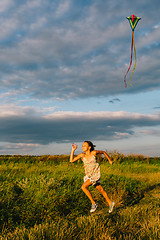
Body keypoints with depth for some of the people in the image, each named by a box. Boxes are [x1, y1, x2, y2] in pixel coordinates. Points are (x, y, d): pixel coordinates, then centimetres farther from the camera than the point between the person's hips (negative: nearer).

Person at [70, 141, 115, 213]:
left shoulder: (94, 152, -13)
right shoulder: (82, 155, -4)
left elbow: (103, 152, 4)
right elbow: (71, 160, -7)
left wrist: (110, 160, 13)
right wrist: (73, 150, -12)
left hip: (96, 174, -5)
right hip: (88, 175, 5)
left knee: (84, 187, -17)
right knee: (100, 190, 15)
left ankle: (93, 203, -4)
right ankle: (110, 203, 32)